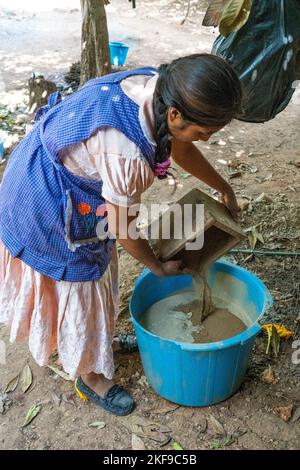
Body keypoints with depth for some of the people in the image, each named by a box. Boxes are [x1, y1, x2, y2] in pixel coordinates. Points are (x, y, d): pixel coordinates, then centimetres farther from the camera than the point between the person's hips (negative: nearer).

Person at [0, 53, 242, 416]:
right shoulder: (126, 153, -40)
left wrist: (224, 188, 18)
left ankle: (102, 340, 53)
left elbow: (180, 148, 5)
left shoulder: (156, 87, -14)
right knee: (79, 291, 11)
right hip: (48, 211, -8)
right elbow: (122, 228, -23)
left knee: (99, 272, 25)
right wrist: (159, 268, -4)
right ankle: (90, 376, 38)